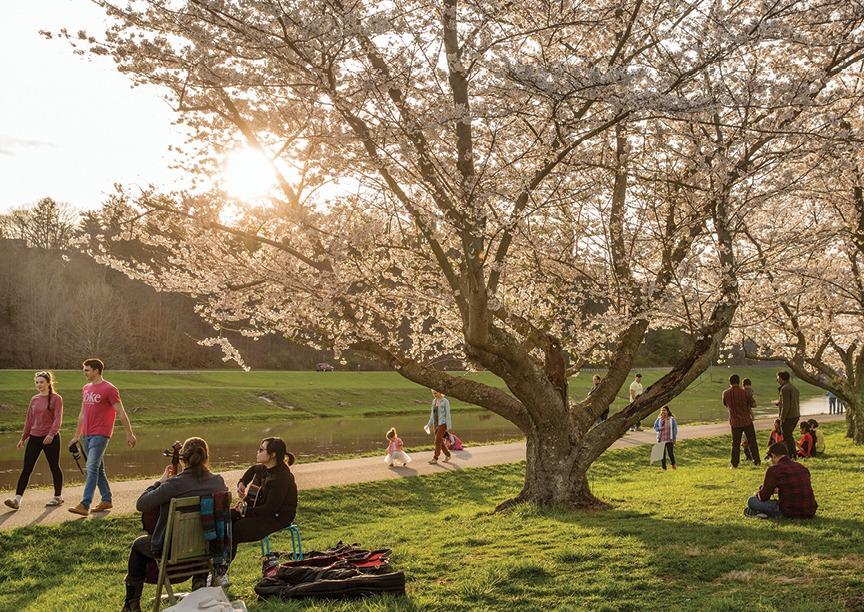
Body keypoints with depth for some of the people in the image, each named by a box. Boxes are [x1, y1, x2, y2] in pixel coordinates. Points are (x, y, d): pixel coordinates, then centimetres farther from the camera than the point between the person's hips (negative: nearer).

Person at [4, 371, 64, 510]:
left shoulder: (56, 399, -6)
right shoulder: (34, 399, 11)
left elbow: (58, 419, -14)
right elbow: (29, 420, 17)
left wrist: (51, 434, -25)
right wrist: (23, 437, 17)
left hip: (50, 438, -5)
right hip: (34, 437, 5)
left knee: (54, 467, 6)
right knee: (26, 468, -1)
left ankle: (58, 496, 20)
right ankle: (17, 499, -4)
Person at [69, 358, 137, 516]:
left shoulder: (109, 389, -9)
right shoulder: (86, 389, 14)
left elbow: (121, 413, -8)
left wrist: (129, 434, -7)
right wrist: (76, 435, 23)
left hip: (100, 435, -8)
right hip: (86, 436, 8)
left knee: (92, 468, -13)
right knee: (98, 469, 13)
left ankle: (84, 505, -16)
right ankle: (107, 501, 22)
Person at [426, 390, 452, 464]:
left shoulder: (445, 401, -10)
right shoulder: (434, 401, 9)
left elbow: (447, 413, -10)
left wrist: (448, 426, -13)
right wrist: (430, 424, 15)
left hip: (442, 424, -7)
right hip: (435, 424, 7)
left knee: (437, 441, -11)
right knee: (440, 441, 9)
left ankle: (435, 458, -6)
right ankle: (447, 455, 25)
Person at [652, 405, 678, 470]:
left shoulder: (672, 419, -1)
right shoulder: (659, 419, 4)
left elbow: (675, 429, 2)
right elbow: (655, 427, 11)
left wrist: (674, 438, -2)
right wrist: (659, 429, -11)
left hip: (669, 440, -2)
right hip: (661, 439, 2)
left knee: (671, 453, -5)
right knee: (662, 454, 3)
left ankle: (673, 465, 24)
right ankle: (663, 467, 14)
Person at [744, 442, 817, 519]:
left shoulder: (774, 469, -8)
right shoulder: (803, 468, 11)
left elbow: (764, 497, -4)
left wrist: (757, 494, 20)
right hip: (810, 512, 5)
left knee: (751, 501, 8)